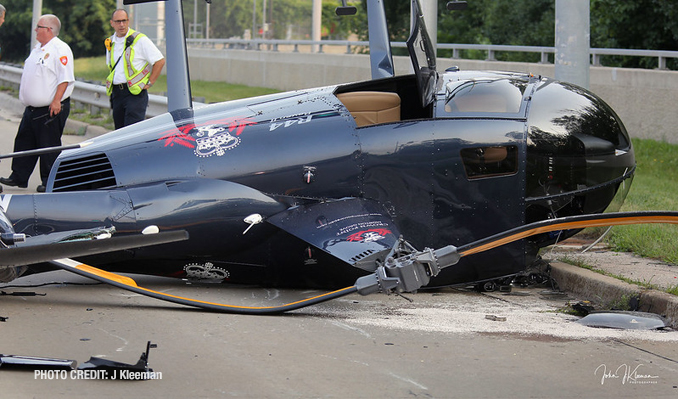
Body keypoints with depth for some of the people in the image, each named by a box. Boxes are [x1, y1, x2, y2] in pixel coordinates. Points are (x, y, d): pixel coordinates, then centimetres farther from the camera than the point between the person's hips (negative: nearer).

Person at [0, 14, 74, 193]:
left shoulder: (60, 49, -14)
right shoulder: (38, 49, 16)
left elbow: (65, 78, -20)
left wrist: (56, 101, -25)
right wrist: (25, 96, 22)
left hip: (51, 109, -9)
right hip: (33, 108, 9)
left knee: (49, 145, -2)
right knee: (24, 141, 11)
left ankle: (49, 181, 7)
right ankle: (18, 177, 19)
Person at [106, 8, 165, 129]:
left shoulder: (140, 40, -6)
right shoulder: (110, 43, 13)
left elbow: (160, 61, -6)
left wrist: (149, 83, -8)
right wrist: (110, 82, 16)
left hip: (135, 93, -6)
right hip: (116, 94, 6)